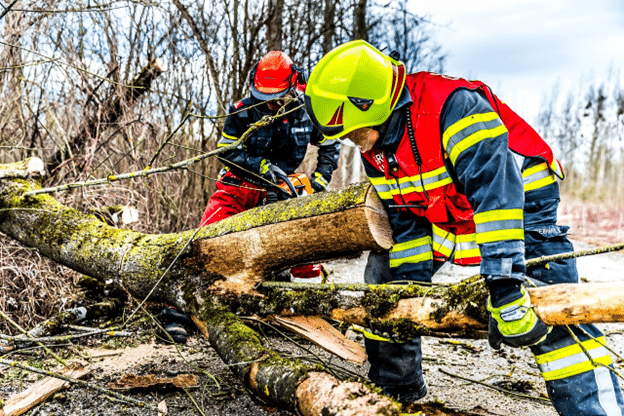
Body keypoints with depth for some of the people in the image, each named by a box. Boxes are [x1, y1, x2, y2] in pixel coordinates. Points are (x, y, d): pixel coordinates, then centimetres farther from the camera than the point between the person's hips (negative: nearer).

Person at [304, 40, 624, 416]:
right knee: (385, 273, 9)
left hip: (519, 198, -7)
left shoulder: (453, 106, -34)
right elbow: (404, 218, -3)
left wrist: (504, 286, -51)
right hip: (444, 213, 7)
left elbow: (494, 190, -44)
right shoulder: (375, 147, -9)